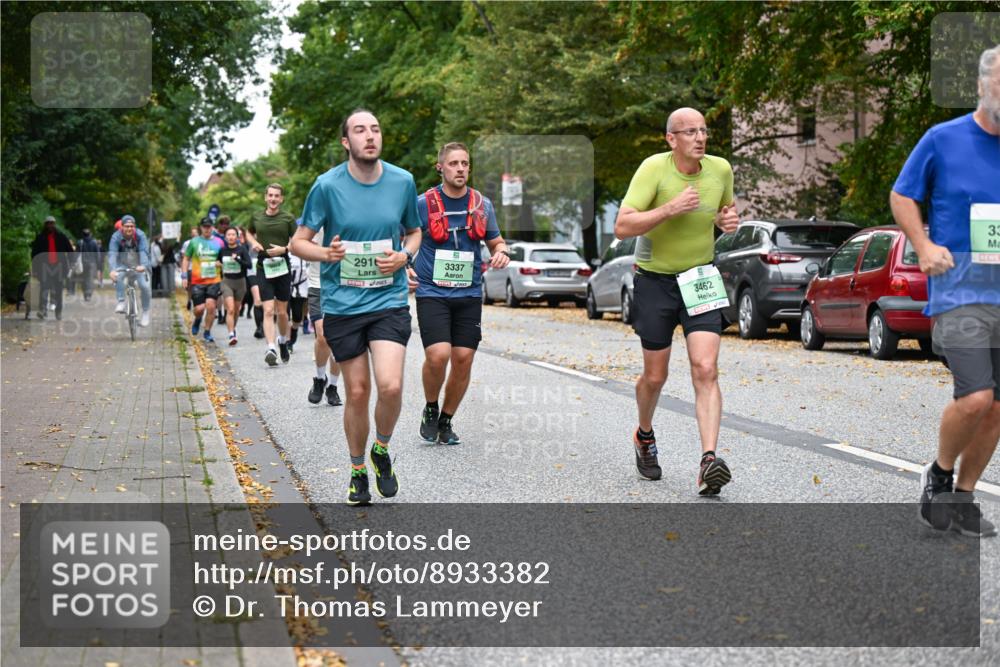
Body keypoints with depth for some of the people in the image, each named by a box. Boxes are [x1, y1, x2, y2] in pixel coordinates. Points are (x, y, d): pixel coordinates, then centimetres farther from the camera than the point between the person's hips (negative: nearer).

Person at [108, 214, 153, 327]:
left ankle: (145, 313, 0)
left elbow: (144, 252, -33)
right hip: (123, 265, 0)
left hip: (139, 266, 0)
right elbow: (112, 254, -32)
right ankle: (121, 302, -21)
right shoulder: (116, 237, -20)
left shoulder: (140, 235, -21)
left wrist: (143, 266, -53)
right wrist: (113, 270, -50)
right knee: (117, 277, -31)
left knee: (144, 286, -18)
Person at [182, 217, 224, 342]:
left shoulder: (218, 242, 8)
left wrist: (221, 264, -4)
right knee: (199, 308, -6)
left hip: (214, 280, 1)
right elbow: (186, 259, 9)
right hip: (197, 281, -1)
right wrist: (184, 275, 0)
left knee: (211, 306, -10)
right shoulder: (194, 242, 3)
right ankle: (197, 320, 31)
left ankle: (207, 332, 7)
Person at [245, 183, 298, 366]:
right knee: (268, 310, -11)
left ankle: (283, 341, 33)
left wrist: (284, 249, -15)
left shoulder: (288, 218, 0)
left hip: (283, 267, 0)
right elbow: (249, 233, 24)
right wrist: (253, 243, 3)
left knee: (282, 311, 8)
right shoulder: (257, 216, 6)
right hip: (264, 268, 0)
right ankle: (271, 349, -18)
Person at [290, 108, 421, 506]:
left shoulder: (402, 181, 1)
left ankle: (381, 450, 13)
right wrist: (325, 253, -21)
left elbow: (414, 231, 17)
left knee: (391, 386, -16)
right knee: (357, 392, 4)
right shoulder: (327, 185, -6)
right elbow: (299, 242, 0)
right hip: (342, 305, -1)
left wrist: (404, 256, -5)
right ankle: (358, 471, 26)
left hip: (389, 300, 1)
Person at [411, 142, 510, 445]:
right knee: (438, 355, -19)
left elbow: (496, 242, 16)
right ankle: (430, 410, 9)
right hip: (432, 292, -3)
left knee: (463, 359, 0)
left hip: (469, 294, 3)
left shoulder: (482, 205, 6)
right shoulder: (422, 204, -3)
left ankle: (446, 421, 20)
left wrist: (501, 253, -7)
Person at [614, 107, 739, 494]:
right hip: (655, 281, -2)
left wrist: (729, 220, -5)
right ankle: (644, 437, 39)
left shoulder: (721, 169, -2)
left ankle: (709, 460, -20)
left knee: (706, 371, -14)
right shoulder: (654, 168, -16)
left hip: (701, 280, 2)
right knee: (655, 376, 9)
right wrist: (670, 208, -31)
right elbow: (622, 227, -23)